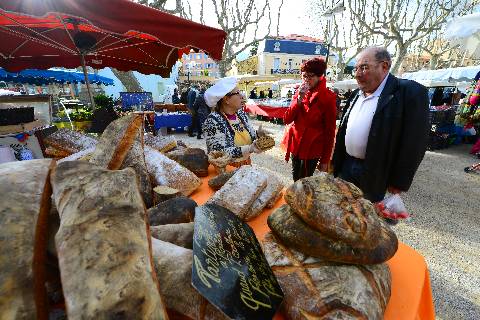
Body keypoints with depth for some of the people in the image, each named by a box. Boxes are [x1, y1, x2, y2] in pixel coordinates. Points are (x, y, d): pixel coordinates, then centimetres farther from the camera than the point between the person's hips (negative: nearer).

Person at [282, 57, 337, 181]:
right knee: (295, 179, 15)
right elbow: (286, 119, -3)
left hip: (312, 148, -4)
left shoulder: (327, 97, -9)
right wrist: (299, 98, -16)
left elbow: (330, 131, -7)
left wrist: (325, 159, -7)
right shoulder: (299, 92, 5)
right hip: (296, 144, 4)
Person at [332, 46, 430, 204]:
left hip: (375, 173, -6)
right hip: (346, 166, 6)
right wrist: (337, 162, 12)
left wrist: (398, 182, -14)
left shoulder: (409, 92, -13)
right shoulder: (356, 94, 11)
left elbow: (414, 143, -15)